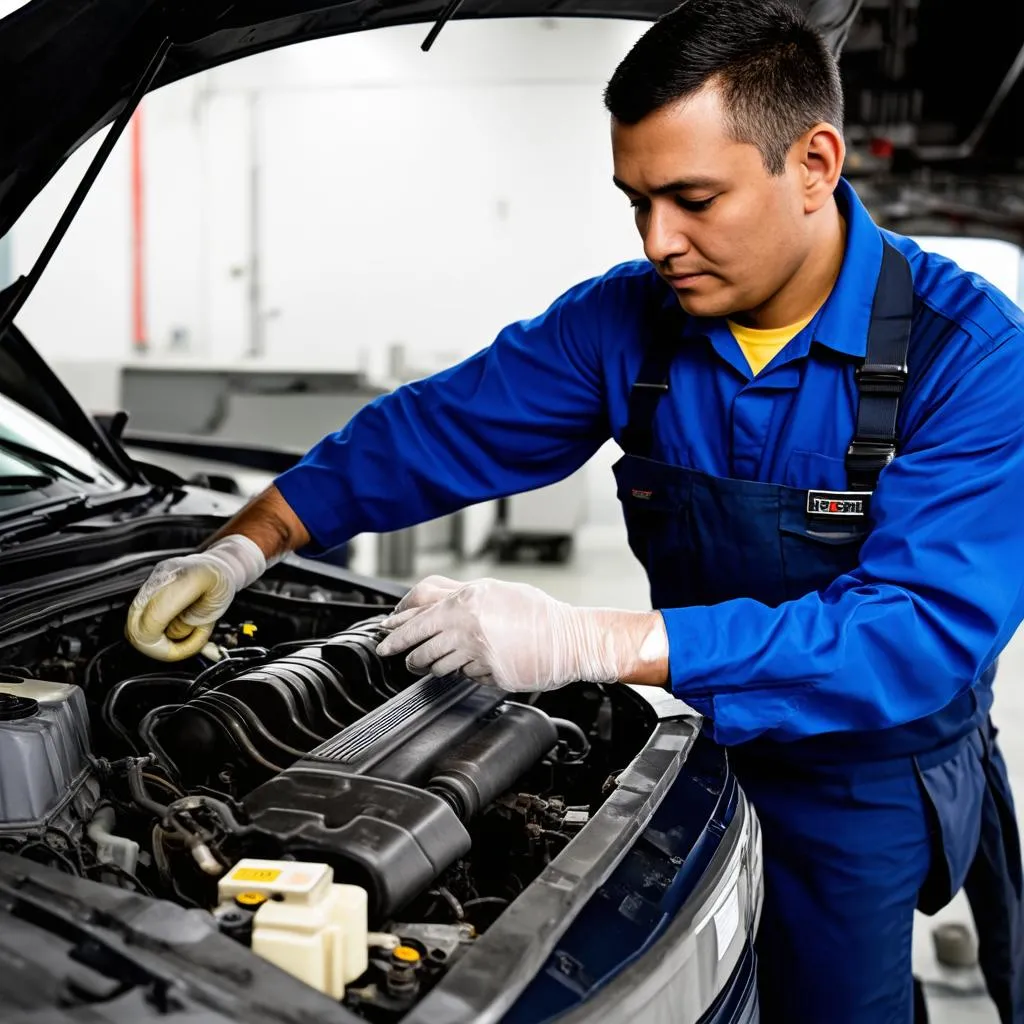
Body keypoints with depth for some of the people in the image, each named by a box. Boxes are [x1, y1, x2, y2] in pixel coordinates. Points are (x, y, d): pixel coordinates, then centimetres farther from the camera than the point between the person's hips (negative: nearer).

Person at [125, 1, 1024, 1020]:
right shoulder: (624, 319, -9)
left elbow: (926, 631, -34)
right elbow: (432, 431, -1)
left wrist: (588, 641, -41)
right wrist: (240, 551, -12)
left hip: (873, 775, -4)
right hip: (702, 742, 4)